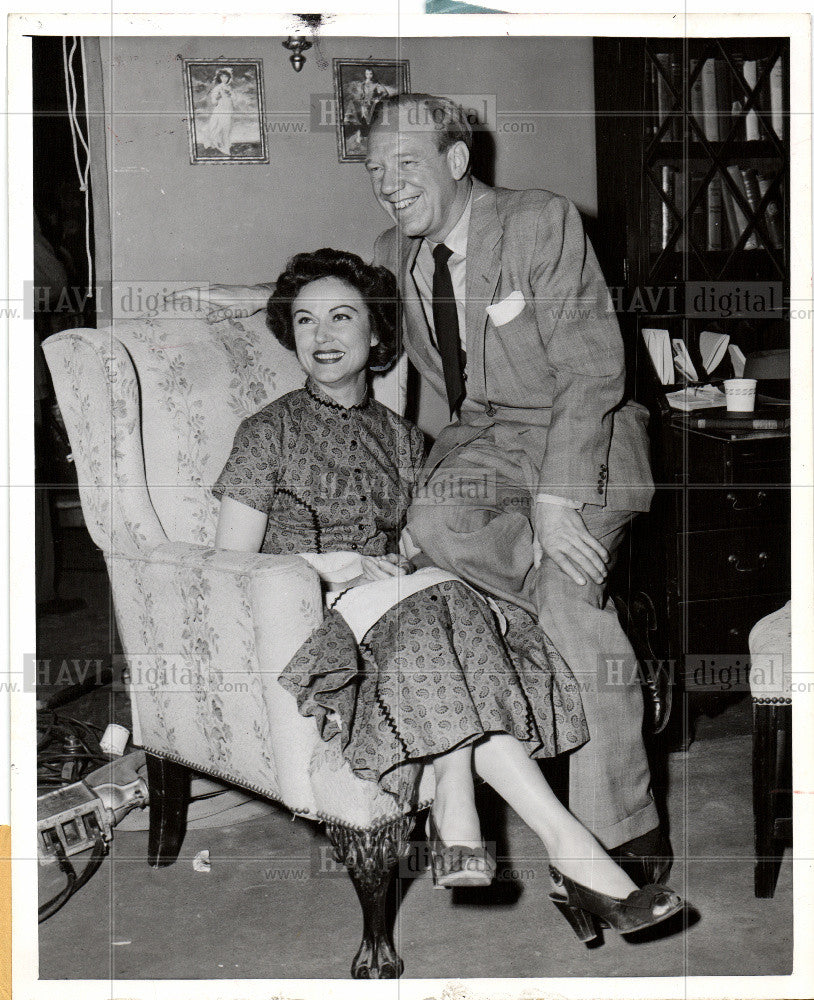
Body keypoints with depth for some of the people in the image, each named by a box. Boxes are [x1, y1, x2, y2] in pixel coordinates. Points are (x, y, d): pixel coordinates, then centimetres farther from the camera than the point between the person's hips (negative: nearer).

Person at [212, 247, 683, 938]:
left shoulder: (402, 439, 17)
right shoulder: (270, 432, 4)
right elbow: (231, 564, -1)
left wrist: (398, 564, -3)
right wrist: (322, 564, -15)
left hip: (398, 612, 4)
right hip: (307, 627, -4)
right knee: (433, 599, -33)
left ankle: (456, 816, -36)